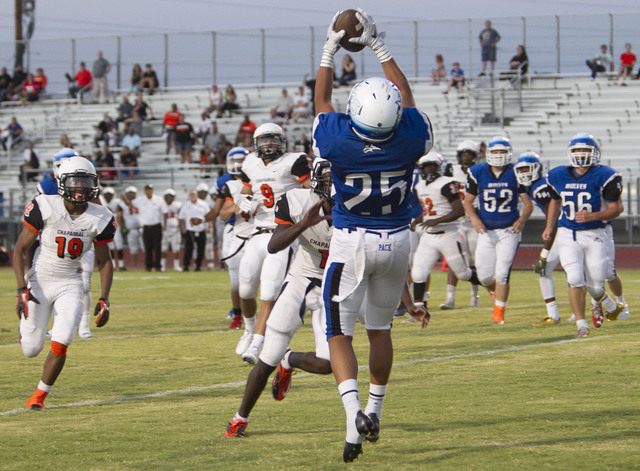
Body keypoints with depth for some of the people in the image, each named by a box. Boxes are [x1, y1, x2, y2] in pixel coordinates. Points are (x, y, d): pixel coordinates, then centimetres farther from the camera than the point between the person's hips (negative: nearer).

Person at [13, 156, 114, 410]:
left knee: (60, 345, -16)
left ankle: (40, 395, 7)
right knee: (31, 350, -1)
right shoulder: (45, 208, -15)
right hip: (40, 281, -1)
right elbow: (20, 249, -10)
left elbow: (105, 261, 6)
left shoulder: (99, 218, -6)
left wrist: (104, 299, -3)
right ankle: (27, 329, 38)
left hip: (71, 286, 1)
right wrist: (22, 290, -18)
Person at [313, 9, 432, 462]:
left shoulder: (338, 139, -19)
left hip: (350, 242, -3)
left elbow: (322, 101, 3)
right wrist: (378, 45, 11)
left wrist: (330, 50, 13)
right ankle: (374, 410, 28)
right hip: (396, 239, 3)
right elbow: (405, 93, 5)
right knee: (380, 328, 19)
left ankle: (354, 413, -20)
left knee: (340, 333, 1)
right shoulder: (410, 137, -15)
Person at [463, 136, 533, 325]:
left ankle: (499, 313, 4)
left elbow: (528, 203, 2)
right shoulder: (478, 173, 0)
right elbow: (468, 201, 8)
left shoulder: (516, 174, -3)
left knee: (502, 273, -9)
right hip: (486, 231, 2)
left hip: (509, 231, -2)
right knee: (485, 277, 0)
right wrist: (474, 218, -10)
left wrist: (522, 219, -16)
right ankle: (497, 294, 33)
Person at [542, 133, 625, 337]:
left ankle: (610, 306, 37)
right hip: (568, 235, 2)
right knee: (575, 278, -15)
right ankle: (581, 324, -3)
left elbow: (616, 208, -9)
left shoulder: (604, 177, -9)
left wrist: (592, 216, -24)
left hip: (594, 235, -2)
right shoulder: (558, 176, 4)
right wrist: (549, 227, 14)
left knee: (594, 285, 1)